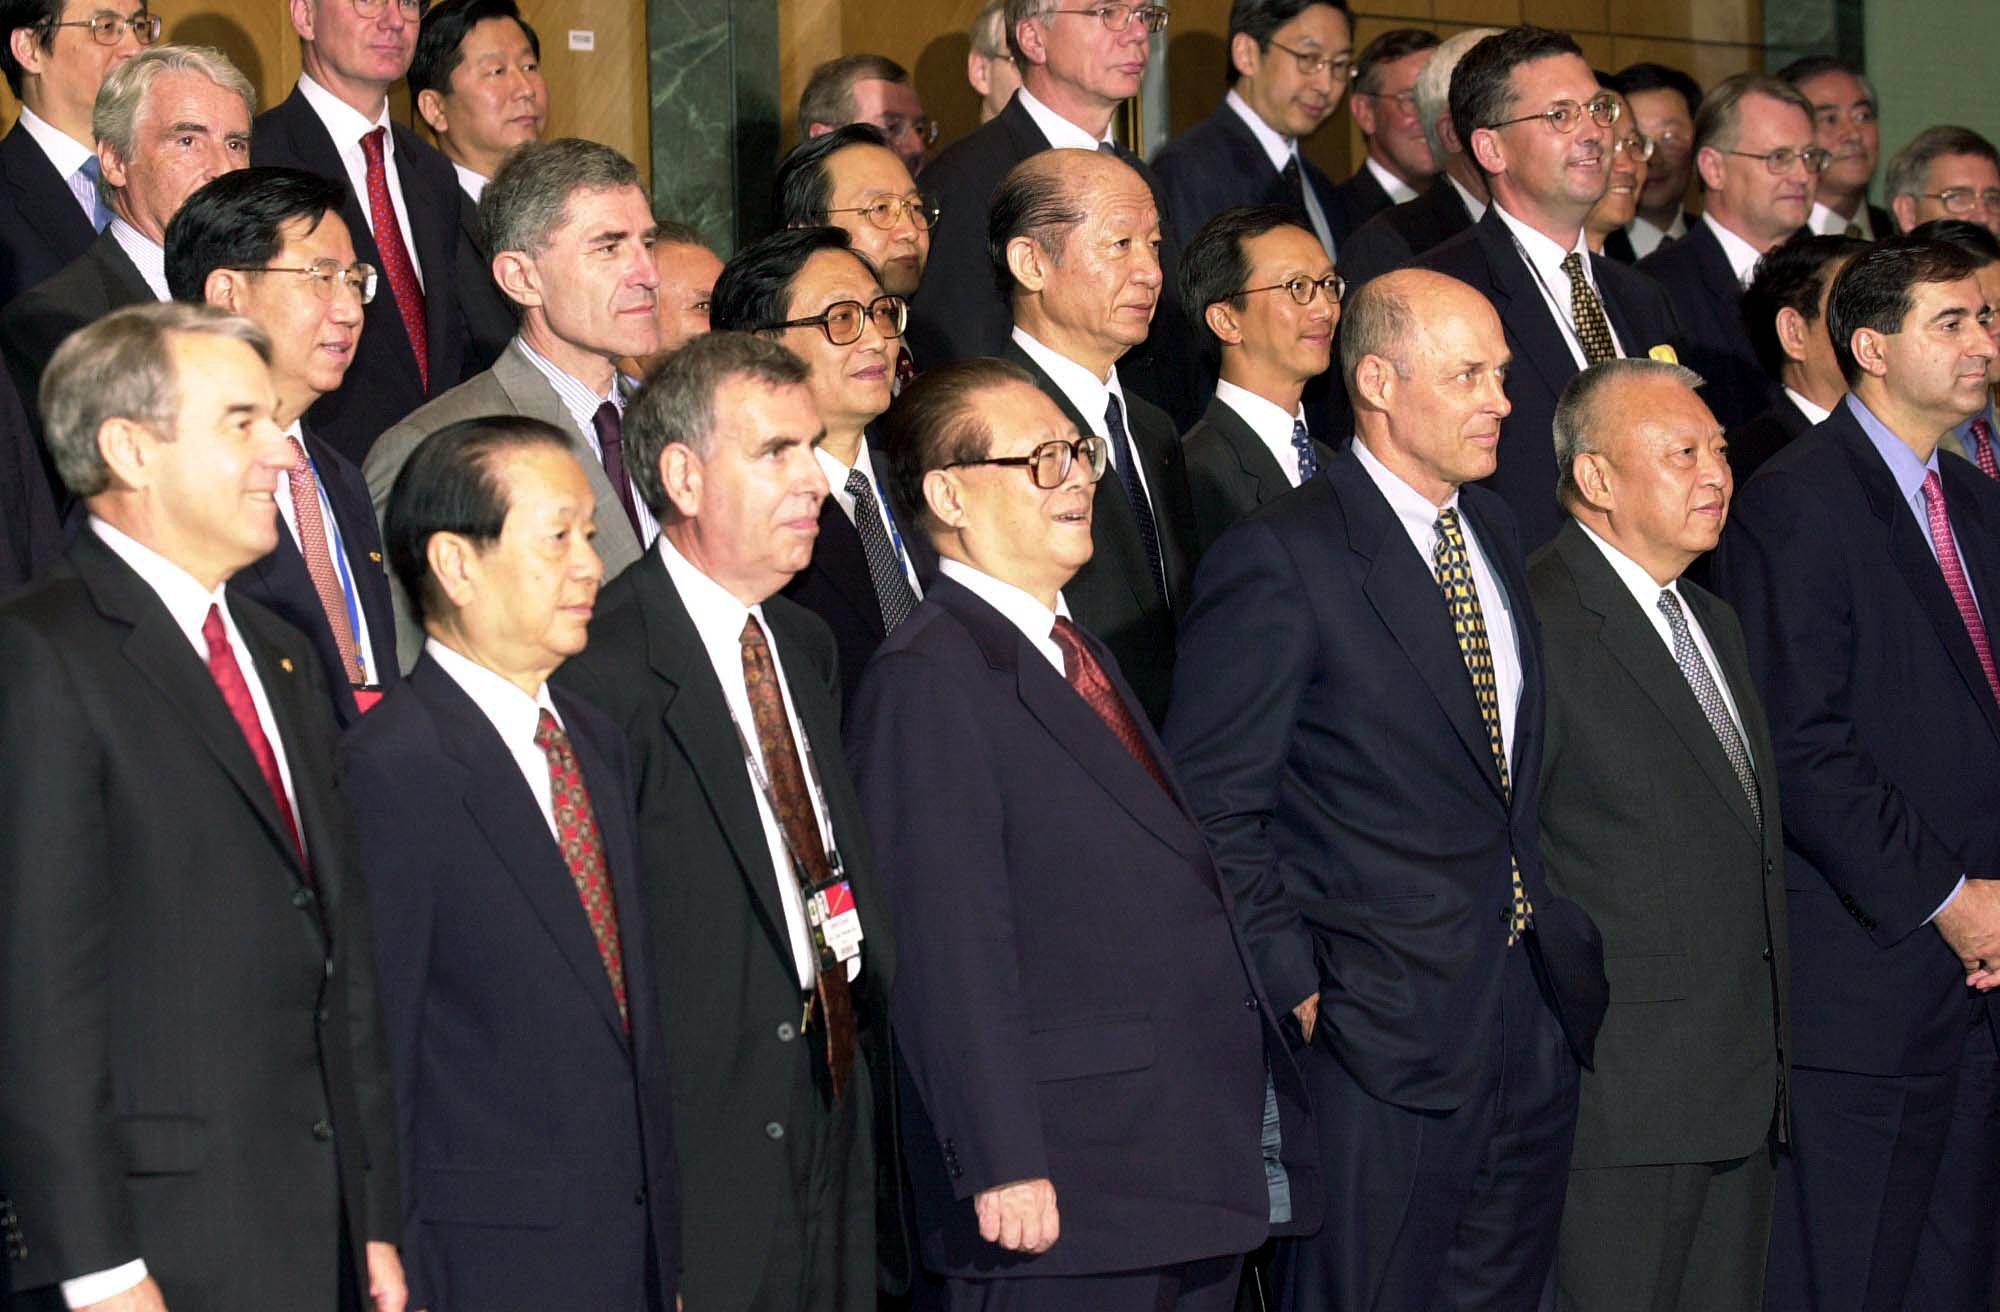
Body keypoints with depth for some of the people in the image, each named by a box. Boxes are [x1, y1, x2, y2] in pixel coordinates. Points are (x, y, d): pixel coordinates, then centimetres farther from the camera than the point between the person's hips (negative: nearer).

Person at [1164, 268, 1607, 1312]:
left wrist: (1552, 932, 11)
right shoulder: (1281, 559, -12)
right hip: (1381, 1029, -7)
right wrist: (1295, 989, -14)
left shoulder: (1495, 532, 13)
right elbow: (1215, 810, -13)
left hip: (1536, 1017, 7)